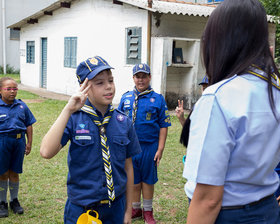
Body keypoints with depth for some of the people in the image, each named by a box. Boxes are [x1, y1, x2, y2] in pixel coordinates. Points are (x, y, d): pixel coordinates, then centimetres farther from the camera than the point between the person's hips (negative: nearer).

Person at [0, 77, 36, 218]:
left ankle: (14, 201, 28)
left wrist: (29, 143, 8)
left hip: (19, 141, 3)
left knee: (14, 173, 13)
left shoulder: (22, 106, 4)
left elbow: (29, 125, 11)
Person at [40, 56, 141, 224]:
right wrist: (68, 110, -28)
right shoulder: (73, 119, -11)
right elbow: (46, 152, -27)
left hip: (116, 208, 3)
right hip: (80, 209, -3)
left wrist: (128, 210, 8)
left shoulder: (124, 122, -3)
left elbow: (128, 166, 3)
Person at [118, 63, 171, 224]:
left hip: (149, 146, -2)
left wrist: (160, 149, -7)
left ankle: (148, 211, 27)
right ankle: (136, 209, 31)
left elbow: (163, 126, -3)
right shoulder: (126, 98, 5)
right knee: (133, 180, 13)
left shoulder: (158, 99, -3)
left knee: (147, 179, 10)